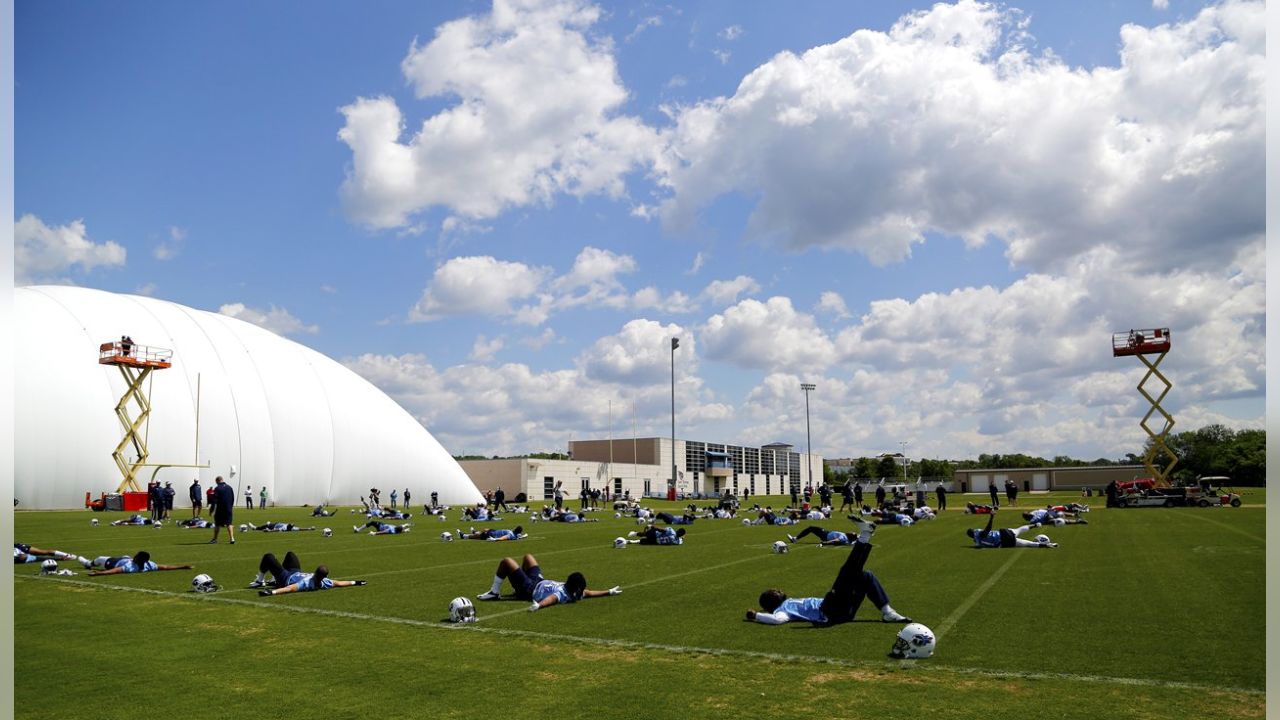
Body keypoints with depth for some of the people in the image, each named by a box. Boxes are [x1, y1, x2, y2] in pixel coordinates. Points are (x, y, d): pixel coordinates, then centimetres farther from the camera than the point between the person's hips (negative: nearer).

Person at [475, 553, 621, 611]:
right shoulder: (576, 593, -18)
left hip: (530, 589, -8)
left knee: (506, 561, -8)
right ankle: (517, 589, 44)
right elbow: (590, 593, -3)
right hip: (540, 581, 8)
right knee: (527, 557, 28)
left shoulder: (562, 594, -39)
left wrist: (538, 605, -77)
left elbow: (551, 599, -58)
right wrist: (609, 592, 3)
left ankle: (494, 592, 9)